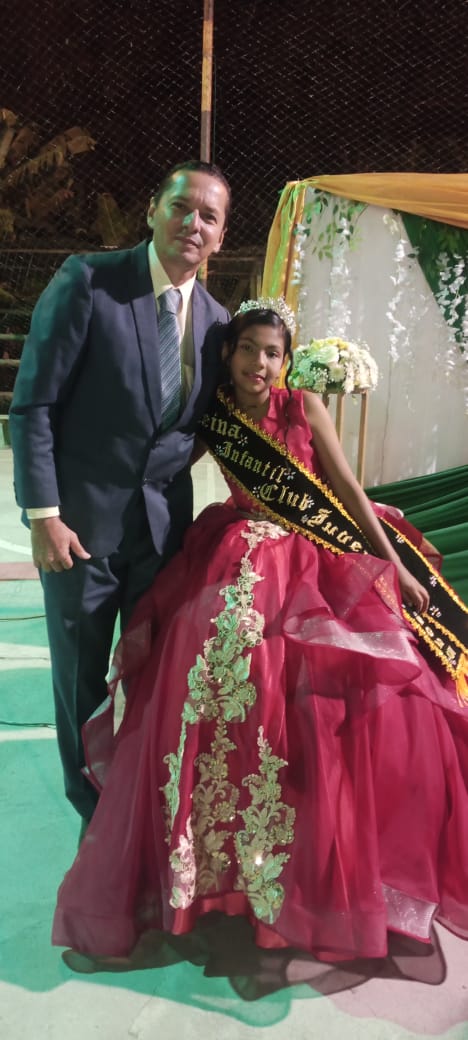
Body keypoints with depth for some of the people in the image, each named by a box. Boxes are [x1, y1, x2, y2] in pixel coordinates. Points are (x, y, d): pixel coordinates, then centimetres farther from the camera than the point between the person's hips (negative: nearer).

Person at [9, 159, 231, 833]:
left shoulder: (215, 319, 6)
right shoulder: (87, 280, -9)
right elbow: (34, 403, -11)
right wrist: (43, 516, -15)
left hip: (166, 521, 4)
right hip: (83, 519, -3)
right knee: (81, 679, 11)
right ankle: (95, 815, 35)